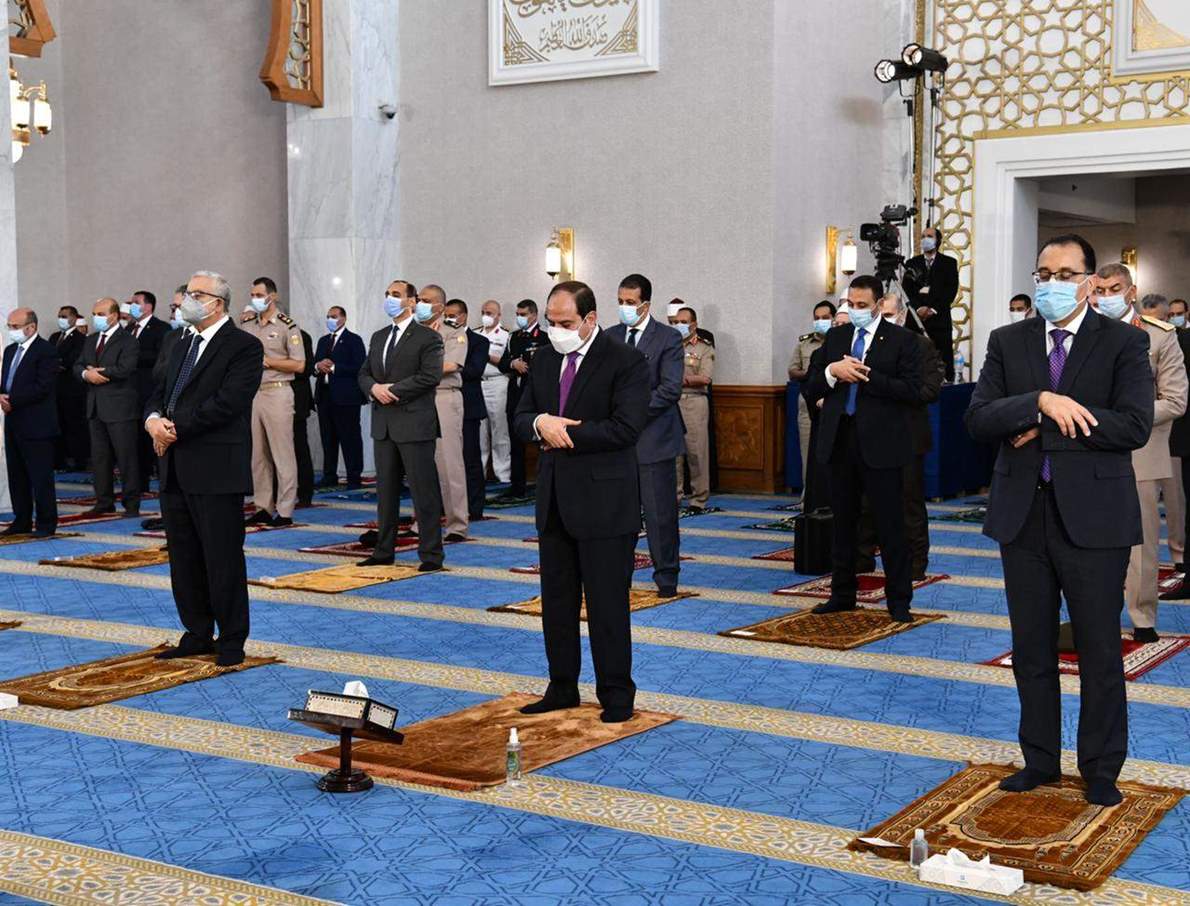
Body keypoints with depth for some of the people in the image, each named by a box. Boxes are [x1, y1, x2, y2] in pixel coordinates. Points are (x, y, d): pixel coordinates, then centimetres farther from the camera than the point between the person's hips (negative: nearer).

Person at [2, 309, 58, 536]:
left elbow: (42, 387, -18)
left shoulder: (46, 351, -10)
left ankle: (46, 523, 4)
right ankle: (22, 521, 19)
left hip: (36, 425, -8)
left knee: (40, 476, -3)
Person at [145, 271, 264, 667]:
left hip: (216, 470, -8)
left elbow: (227, 402, -18)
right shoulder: (181, 345, 19)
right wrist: (153, 419, -6)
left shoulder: (244, 346, -8)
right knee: (184, 557, 13)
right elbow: (159, 393, 17)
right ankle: (197, 635, 23)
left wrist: (175, 427, -16)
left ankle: (232, 641, 10)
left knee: (223, 558, -1)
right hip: (175, 470, 8)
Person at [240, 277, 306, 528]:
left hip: (277, 392, -6)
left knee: (282, 453, -4)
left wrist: (266, 361, -11)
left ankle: (285, 511, 0)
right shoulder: (247, 323, 13)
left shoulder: (287, 326, -4)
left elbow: (299, 365, -8)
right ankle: (263, 507, 16)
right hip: (251, 393, 6)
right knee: (256, 454, 9)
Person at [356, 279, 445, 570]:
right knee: (386, 489, 12)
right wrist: (374, 388, -7)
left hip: (414, 423, -7)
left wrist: (392, 390, -15)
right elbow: (364, 373, 16)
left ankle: (431, 553, 2)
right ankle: (383, 551, 19)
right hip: (383, 425, 7)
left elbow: (430, 376, -15)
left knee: (424, 491, -4)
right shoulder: (378, 337, 18)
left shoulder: (428, 338, -4)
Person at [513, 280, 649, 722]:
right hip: (555, 499, 7)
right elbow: (520, 418, 11)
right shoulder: (544, 358, 11)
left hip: (604, 501, -7)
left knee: (607, 603, 0)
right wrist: (541, 423, -13)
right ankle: (562, 688, 24)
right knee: (556, 601, 13)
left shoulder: (625, 361, -10)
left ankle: (616, 696, 11)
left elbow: (625, 428, -20)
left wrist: (564, 434, -14)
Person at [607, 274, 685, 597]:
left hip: (653, 435, -4)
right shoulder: (609, 338, 10)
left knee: (660, 510, 1)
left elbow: (670, 388, -12)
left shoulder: (668, 338, -4)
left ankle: (666, 574, 13)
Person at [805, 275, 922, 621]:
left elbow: (912, 391, -12)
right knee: (842, 521, 13)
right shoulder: (835, 338, 11)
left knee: (891, 524, -1)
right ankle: (842, 594, 24)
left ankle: (899, 599, 7)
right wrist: (832, 371, -11)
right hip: (840, 440, 5)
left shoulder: (901, 339, -3)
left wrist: (867, 376, -17)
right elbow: (813, 387, 9)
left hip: (881, 443, -5)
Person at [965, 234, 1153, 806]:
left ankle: (1101, 769, 20)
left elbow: (1135, 426, -16)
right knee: (1031, 648, 12)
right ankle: (1040, 761, 26)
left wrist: (1047, 430, -14)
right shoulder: (1008, 342, 7)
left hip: (1093, 514, -3)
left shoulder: (1124, 343, -2)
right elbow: (978, 420, -5)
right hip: (1023, 515, 3)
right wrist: (1041, 402, -21)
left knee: (1099, 649, 5)